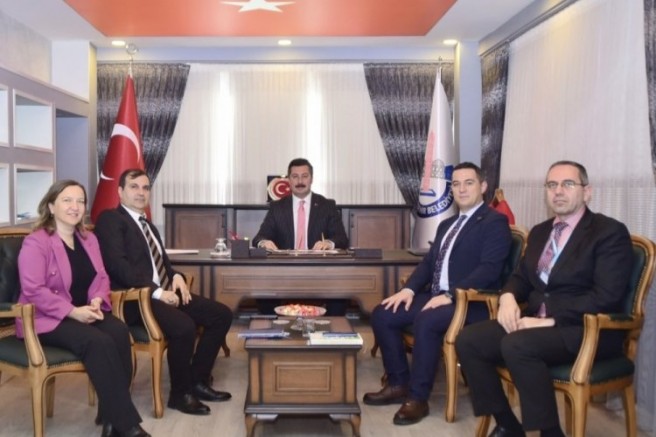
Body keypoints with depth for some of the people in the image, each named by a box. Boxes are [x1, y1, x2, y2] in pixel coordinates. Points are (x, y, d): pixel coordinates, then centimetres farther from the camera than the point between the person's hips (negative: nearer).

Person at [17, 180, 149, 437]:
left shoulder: (89, 239, 14)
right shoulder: (35, 243, -8)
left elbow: (101, 277, 10)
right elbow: (33, 291, -17)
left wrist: (97, 301, -12)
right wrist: (73, 312, -24)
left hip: (84, 313, 6)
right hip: (47, 319, -6)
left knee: (119, 332, -27)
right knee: (99, 342, -32)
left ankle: (111, 415, -19)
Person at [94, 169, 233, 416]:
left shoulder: (148, 225, 24)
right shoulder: (110, 219, -4)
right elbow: (118, 266, -17)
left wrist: (176, 276, 1)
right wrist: (156, 291, -21)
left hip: (164, 292, 9)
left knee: (221, 314, -3)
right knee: (184, 326, -32)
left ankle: (198, 379, 6)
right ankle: (180, 393, -9)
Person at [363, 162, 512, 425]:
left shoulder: (495, 222, -5)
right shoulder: (447, 224, 20)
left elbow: (489, 270, -17)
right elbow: (429, 262, 17)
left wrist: (450, 295, -25)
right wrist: (409, 289, -2)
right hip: (436, 296, 8)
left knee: (426, 321, -34)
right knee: (382, 314, -7)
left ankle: (418, 397, -19)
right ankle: (398, 384, 4)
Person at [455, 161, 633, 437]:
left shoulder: (610, 233, -6)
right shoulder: (539, 232, 17)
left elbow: (606, 297, -16)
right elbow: (521, 276, 20)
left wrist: (550, 321, -22)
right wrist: (508, 298, -5)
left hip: (587, 330, -7)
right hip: (536, 322, 7)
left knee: (516, 345, -34)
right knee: (468, 340, -13)